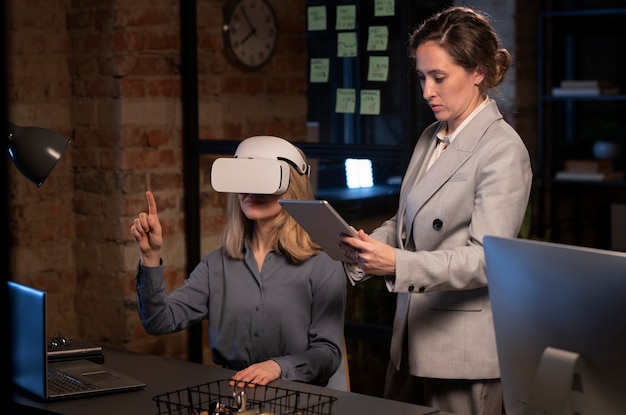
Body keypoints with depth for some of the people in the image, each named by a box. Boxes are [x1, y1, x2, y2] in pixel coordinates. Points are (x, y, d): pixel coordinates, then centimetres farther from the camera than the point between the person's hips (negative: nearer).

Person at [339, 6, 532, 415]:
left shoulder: (502, 150, -13)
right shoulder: (432, 137, 10)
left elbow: (486, 257, -19)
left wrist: (399, 265, -30)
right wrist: (368, 247, -3)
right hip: (412, 338, 7)